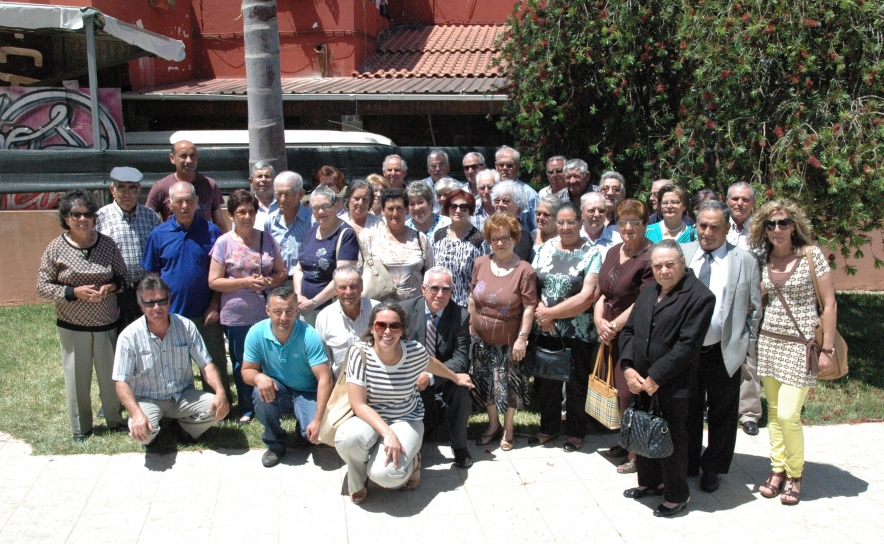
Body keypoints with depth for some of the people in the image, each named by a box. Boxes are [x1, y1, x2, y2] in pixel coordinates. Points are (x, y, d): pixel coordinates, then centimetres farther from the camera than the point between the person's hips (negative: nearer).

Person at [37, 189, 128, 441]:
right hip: (72, 326, -1)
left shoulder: (107, 244, -1)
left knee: (111, 374, 10)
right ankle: (80, 427, 25)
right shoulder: (56, 248, -6)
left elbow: (124, 277, 8)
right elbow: (43, 286, -4)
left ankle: (115, 420, 30)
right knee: (77, 377, 7)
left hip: (107, 324, 2)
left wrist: (110, 287, -14)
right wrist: (75, 292, -18)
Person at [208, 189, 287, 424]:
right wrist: (245, 282, -16)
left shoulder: (267, 239, 6)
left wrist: (269, 281, -11)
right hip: (237, 315, -2)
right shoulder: (224, 242, -2)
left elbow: (281, 272, 11)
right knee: (242, 364, 9)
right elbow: (213, 281, -5)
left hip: (267, 313, 2)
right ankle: (246, 409, 24)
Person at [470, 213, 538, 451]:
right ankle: (493, 424, 36)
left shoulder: (525, 270, -13)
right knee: (485, 383, 15)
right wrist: (471, 323, 8)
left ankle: (508, 429, 29)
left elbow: (529, 307, -14)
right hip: (481, 338, 4)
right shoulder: (480, 264, 1)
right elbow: (472, 297, 9)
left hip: (508, 341, -4)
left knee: (508, 385, 8)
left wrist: (522, 338, -16)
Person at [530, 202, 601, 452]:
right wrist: (541, 312, -13)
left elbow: (587, 297, -15)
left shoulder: (592, 254, -6)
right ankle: (548, 427, 32)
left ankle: (576, 432, 26)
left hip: (578, 333, -4)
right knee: (545, 381, 13)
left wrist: (550, 313, -13)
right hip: (544, 329, 4)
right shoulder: (545, 249, 6)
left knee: (577, 384, 8)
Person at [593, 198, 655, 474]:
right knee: (615, 390, 13)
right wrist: (599, 321, -4)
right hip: (610, 335, 7)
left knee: (630, 394, -2)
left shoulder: (651, 257, -15)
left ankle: (636, 454, 12)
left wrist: (614, 326, -13)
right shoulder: (613, 252, 11)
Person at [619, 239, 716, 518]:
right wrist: (628, 368, -4)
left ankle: (677, 495, 22)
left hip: (673, 387, -7)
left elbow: (688, 345, -17)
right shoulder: (647, 294, 13)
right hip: (641, 382, 7)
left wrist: (656, 377, -17)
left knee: (672, 440, 5)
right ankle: (649, 481, 37)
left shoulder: (699, 296, -12)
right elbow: (629, 331, 12)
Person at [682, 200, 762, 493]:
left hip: (724, 353, -1)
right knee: (687, 413, 14)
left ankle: (713, 469, 30)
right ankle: (687, 466, 31)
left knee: (722, 415, 12)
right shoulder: (682, 254, 3)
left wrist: (748, 346, -2)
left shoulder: (745, 260, -2)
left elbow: (754, 309, 2)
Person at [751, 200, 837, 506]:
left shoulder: (812, 255, -7)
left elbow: (829, 303, -7)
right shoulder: (764, 260, 5)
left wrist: (827, 349, -9)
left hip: (801, 344, -5)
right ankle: (778, 469, 23)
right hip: (769, 341, 5)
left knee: (788, 414, -8)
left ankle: (795, 474, 13)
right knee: (774, 411, 10)